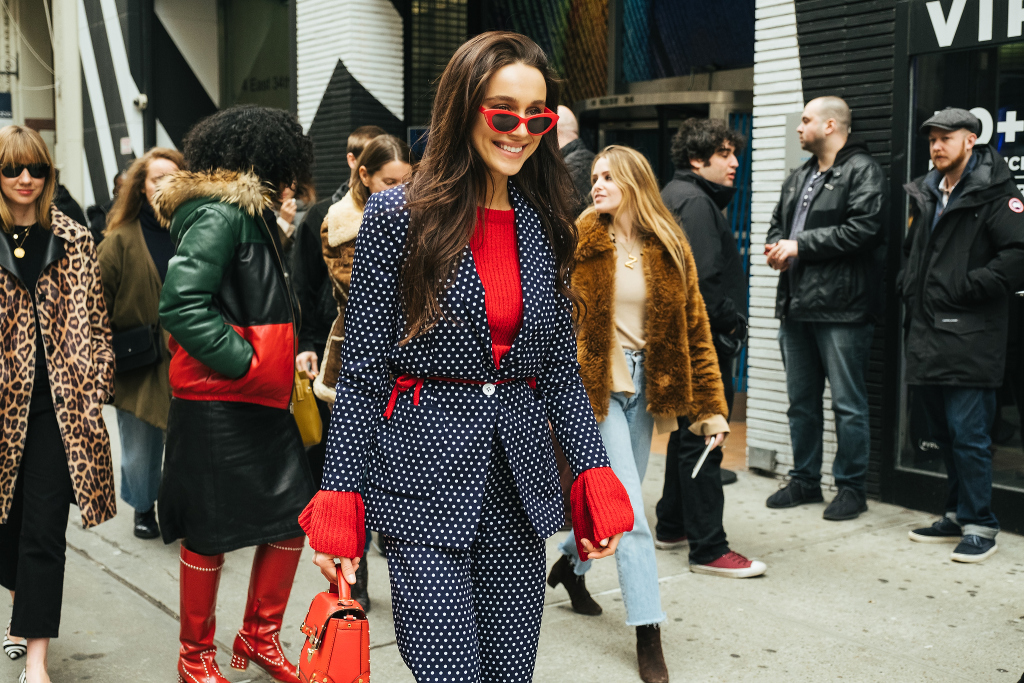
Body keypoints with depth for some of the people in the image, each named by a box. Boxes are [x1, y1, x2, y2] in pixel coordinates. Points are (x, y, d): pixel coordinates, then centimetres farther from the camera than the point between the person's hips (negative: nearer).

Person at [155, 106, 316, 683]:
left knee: (292, 516, 10)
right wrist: (245, 364, -21)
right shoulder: (217, 216, -14)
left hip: (260, 402, 9)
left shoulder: (249, 213, 17)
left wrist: (290, 354, 10)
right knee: (210, 533, 4)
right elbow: (182, 305, -25)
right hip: (216, 403, -9)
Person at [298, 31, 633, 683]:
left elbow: (559, 367, 11)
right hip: (426, 476, -4)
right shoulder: (398, 215, -6)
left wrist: (596, 473, 2)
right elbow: (363, 369, -5)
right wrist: (341, 494, -7)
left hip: (520, 478, 5)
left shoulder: (545, 225, 7)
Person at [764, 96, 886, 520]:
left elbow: (862, 228, -18)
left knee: (848, 404, -1)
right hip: (797, 307, 8)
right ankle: (805, 480, 26)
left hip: (841, 309, -8)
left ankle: (851, 487, 10)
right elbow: (777, 224, 26)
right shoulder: (798, 178, 21)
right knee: (801, 400, 14)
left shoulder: (862, 171, -5)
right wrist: (776, 247, 2)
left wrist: (800, 246, -14)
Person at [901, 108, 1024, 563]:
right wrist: (909, 289, 16)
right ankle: (959, 514, 26)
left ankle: (980, 525, 5)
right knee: (944, 433, 14)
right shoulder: (926, 194, 17)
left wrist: (968, 289, -17)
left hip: (969, 338, -8)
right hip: (926, 335, 8)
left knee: (968, 434, -6)